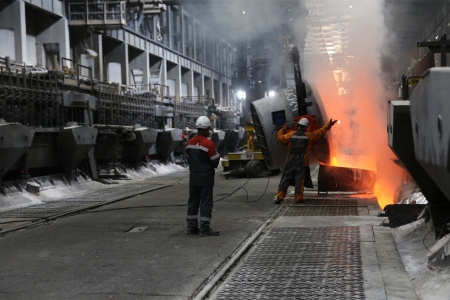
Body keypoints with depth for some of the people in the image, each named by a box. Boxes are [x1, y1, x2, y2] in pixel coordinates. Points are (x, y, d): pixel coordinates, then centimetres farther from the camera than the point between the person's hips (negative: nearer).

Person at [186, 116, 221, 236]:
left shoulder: (190, 142, 6)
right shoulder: (208, 143, -17)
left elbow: (189, 159, 12)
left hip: (193, 176, 7)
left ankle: (191, 227, 18)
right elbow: (215, 161, -12)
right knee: (206, 202, -2)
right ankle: (204, 229, -1)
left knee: (193, 201, 13)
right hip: (206, 177, -7)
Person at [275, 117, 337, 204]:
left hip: (291, 160, 0)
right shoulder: (309, 136, -1)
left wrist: (282, 129, 19)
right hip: (301, 160, 0)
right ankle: (298, 197, 6)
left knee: (286, 178, 3)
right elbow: (319, 132, 10)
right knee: (299, 178, 7)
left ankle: (280, 196, -3)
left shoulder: (291, 134, -3)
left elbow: (280, 138, 3)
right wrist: (328, 125, 21)